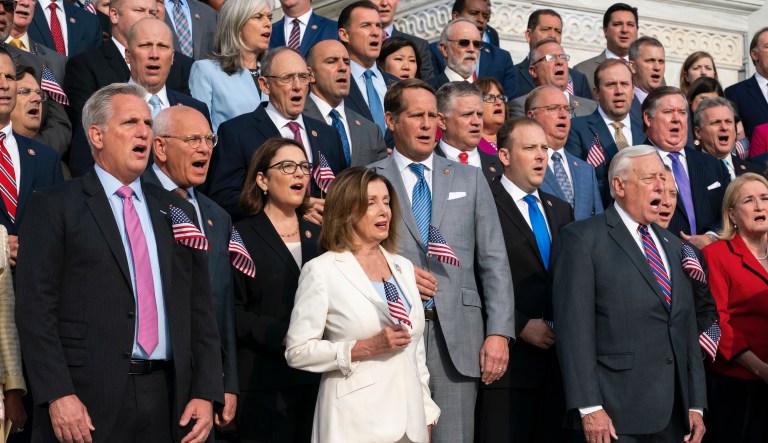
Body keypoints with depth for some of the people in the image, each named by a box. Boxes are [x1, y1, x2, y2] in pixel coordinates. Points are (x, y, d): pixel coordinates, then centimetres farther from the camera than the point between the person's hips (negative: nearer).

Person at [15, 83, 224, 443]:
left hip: (168, 400, 4)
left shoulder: (173, 210, 14)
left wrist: (206, 393, 2)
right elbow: (35, 310, -6)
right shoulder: (54, 207, 1)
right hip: (88, 403, -4)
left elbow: (199, 310, 11)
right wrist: (57, 395, -15)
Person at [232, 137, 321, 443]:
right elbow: (234, 312, -9)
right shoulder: (241, 236, -1)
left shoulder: (318, 235, 16)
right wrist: (283, 335, -19)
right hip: (265, 385, -5)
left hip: (319, 380, 5)